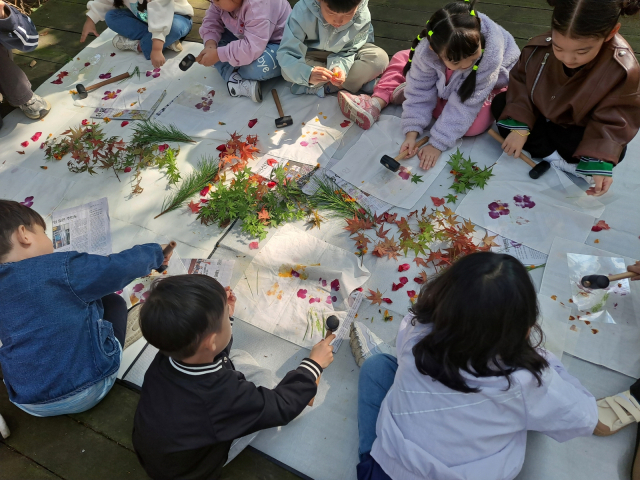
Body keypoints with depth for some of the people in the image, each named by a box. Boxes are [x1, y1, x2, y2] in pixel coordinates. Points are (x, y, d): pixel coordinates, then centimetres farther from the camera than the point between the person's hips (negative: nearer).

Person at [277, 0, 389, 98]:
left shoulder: (363, 17, -26)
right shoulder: (303, 12, -31)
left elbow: (349, 51, -16)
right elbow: (286, 53, -33)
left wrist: (340, 66, -40)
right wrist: (308, 74, -52)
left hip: (345, 59, 1)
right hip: (314, 56, 0)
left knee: (380, 58, -26)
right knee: (288, 71, -32)